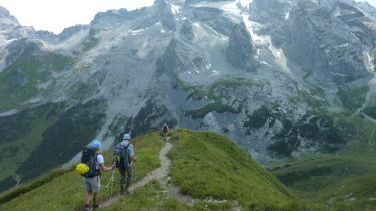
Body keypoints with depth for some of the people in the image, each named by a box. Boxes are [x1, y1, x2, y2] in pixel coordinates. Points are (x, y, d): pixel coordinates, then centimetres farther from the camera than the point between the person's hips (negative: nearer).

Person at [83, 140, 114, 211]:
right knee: (95, 193, 17)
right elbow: (103, 169, -12)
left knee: (89, 192, 21)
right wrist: (111, 168, 6)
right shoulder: (99, 156, -11)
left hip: (86, 177, 5)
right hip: (94, 177, -5)